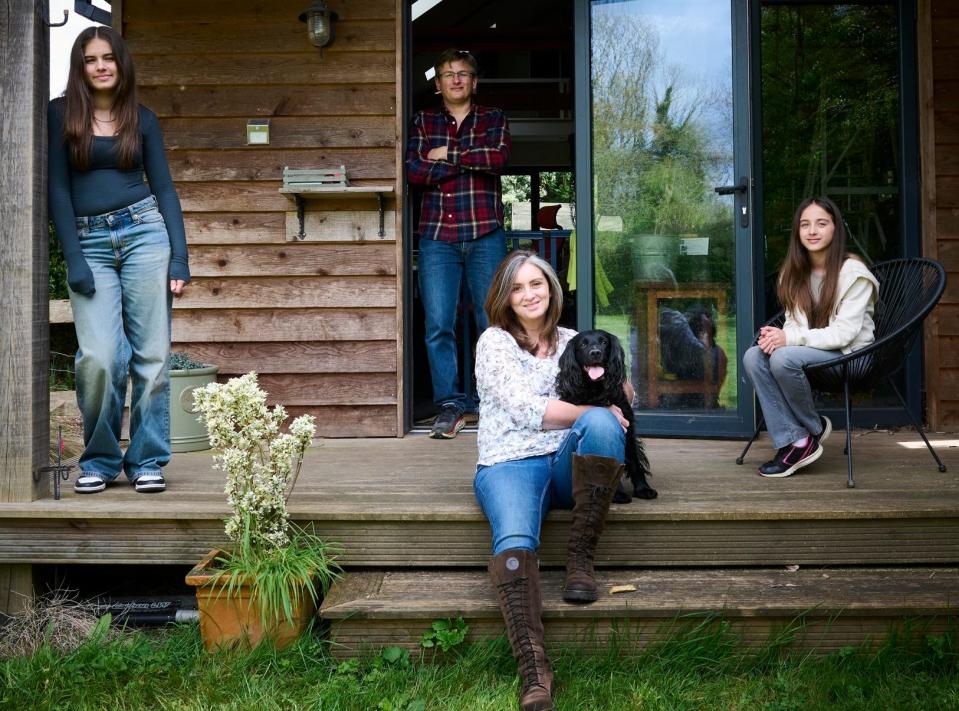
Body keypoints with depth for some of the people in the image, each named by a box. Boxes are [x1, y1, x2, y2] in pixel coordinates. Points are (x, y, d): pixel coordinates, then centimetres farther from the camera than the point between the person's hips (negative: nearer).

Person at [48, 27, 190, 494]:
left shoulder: (142, 119, 10)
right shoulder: (61, 113, 6)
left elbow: (164, 188, 9)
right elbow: (58, 188, 1)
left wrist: (179, 257, -1)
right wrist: (73, 259, -7)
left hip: (144, 232, 1)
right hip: (89, 242, -1)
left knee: (151, 355, -2)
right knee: (98, 358, -11)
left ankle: (147, 461, 10)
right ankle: (99, 461, 9)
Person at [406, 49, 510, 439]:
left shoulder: (494, 119, 12)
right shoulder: (423, 122, 14)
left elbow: (498, 158, -9)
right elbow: (415, 171, -3)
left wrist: (448, 153, -5)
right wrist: (471, 159, -4)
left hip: (485, 234, -1)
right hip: (437, 236, 1)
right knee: (438, 326, -3)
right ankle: (450, 405, 5)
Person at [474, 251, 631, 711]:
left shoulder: (573, 341, 17)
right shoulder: (495, 341, 4)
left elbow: (620, 398, 17)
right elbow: (527, 410, -8)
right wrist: (594, 411, -7)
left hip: (568, 464, 3)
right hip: (510, 464, -3)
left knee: (601, 422, -30)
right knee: (514, 541, -34)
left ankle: (580, 559, -22)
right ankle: (533, 670, -44)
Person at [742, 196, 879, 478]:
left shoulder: (853, 272, -11)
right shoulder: (795, 273, 10)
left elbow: (845, 333, -17)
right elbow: (794, 323, 10)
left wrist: (791, 338, -26)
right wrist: (778, 335, -15)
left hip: (849, 354, -6)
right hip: (810, 350, 7)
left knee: (783, 358, -33)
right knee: (753, 356, -21)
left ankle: (813, 429, -8)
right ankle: (792, 441, -22)